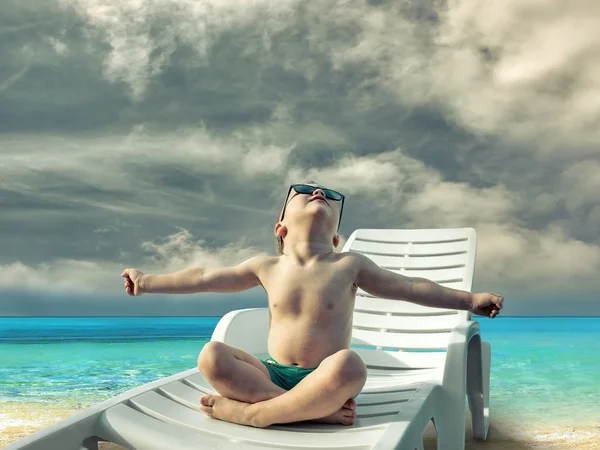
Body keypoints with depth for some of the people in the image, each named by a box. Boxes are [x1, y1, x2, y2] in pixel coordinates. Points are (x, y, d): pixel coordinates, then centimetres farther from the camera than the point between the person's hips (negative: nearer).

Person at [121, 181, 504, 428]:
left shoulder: (350, 266, 3)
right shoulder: (267, 267, 7)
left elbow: (410, 287, 6)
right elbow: (205, 278, 11)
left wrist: (469, 299, 2)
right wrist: (149, 282, 13)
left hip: (322, 377, -2)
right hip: (272, 373, 2)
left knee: (348, 364, -35)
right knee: (211, 356, -22)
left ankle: (252, 412, -23)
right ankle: (319, 409, -26)